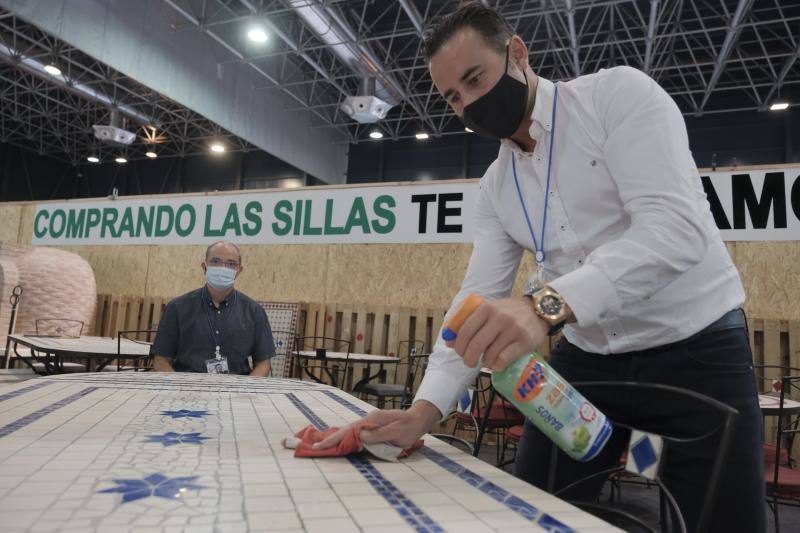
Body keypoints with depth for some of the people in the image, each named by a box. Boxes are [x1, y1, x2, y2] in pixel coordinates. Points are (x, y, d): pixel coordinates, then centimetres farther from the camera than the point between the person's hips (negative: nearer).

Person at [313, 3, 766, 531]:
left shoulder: (618, 92, -13)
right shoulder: (495, 188, 4)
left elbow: (674, 228, -27)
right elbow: (478, 301, -3)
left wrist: (545, 305, -42)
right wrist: (424, 410, -16)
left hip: (695, 348, -4)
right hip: (587, 360, 5)